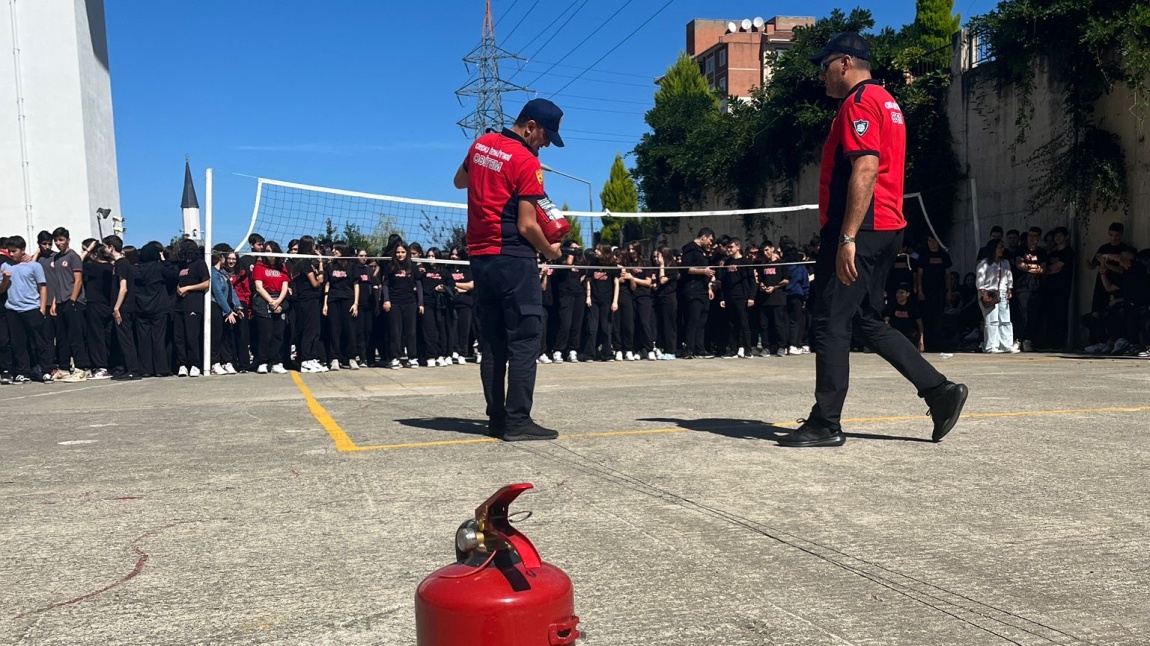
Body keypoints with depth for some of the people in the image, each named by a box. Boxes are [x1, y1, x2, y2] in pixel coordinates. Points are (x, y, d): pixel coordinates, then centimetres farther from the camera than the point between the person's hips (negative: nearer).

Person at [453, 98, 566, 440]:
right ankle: (517, 421, -7)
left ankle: (496, 418, 14)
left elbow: (460, 181, 29)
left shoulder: (481, 144, 11)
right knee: (524, 339, -5)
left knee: (492, 341, 10)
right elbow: (527, 225, -14)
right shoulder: (527, 162, -11)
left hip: (479, 255, 8)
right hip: (513, 258, -8)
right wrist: (550, 251, 3)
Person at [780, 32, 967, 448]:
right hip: (886, 228, 10)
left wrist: (847, 238, -24)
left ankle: (825, 425, -2)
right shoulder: (886, 101, 23)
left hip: (858, 230, -10)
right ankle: (939, 391, 13)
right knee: (867, 322, 15)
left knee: (830, 322, -6)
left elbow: (866, 169, -20)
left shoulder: (859, 101, -9)